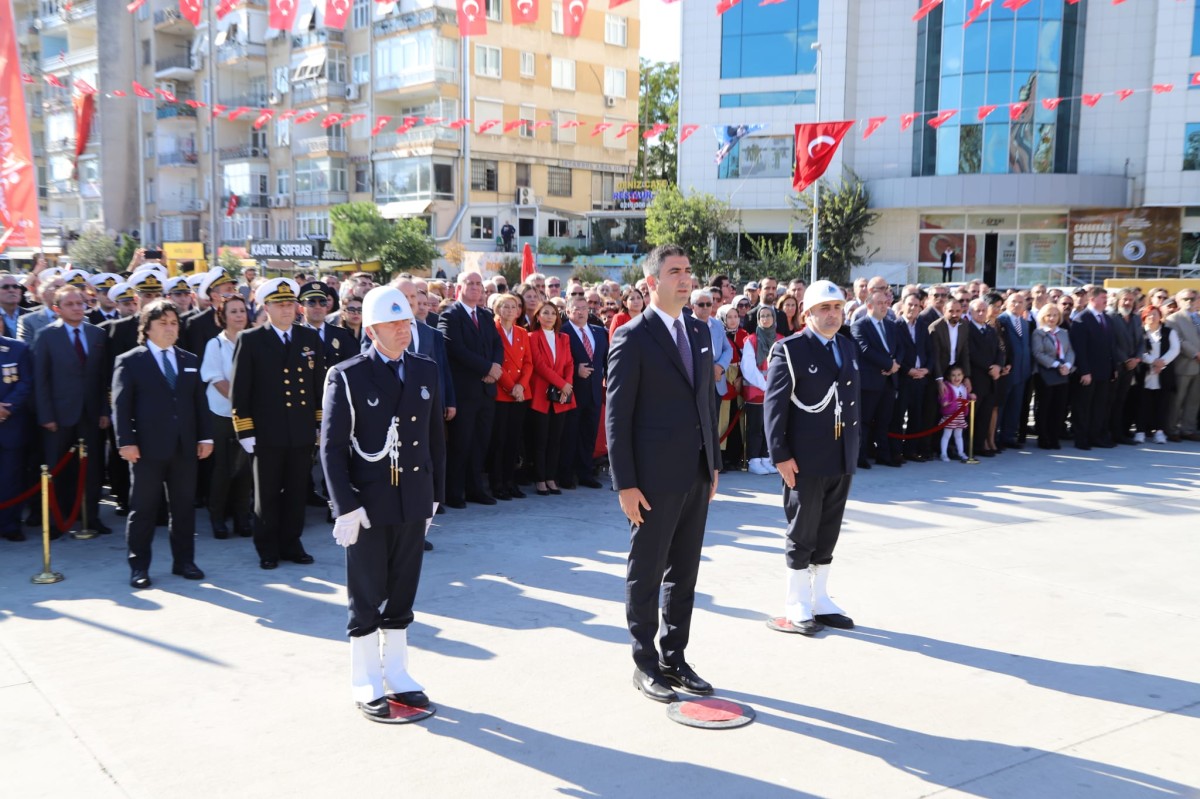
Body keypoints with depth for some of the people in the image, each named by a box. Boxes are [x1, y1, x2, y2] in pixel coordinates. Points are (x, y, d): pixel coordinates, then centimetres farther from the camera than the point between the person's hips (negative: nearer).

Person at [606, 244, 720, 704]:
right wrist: (625, 484, -15)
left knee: (684, 574, 15)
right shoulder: (632, 338, -10)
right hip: (655, 479, -6)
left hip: (697, 476, 7)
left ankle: (675, 658, 28)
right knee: (646, 575, 7)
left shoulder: (700, 334, 11)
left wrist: (714, 463, 13)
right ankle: (645, 665, 20)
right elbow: (617, 415, -11)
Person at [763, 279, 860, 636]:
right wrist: (780, 455, -16)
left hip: (842, 459, 6)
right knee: (801, 535, 5)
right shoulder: (789, 350, -8)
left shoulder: (848, 348, 12)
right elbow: (774, 405, -11)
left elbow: (853, 399, 15)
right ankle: (798, 608, 16)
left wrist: (853, 446, 10)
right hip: (806, 460, -6)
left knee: (828, 534, 14)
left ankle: (820, 601, 26)